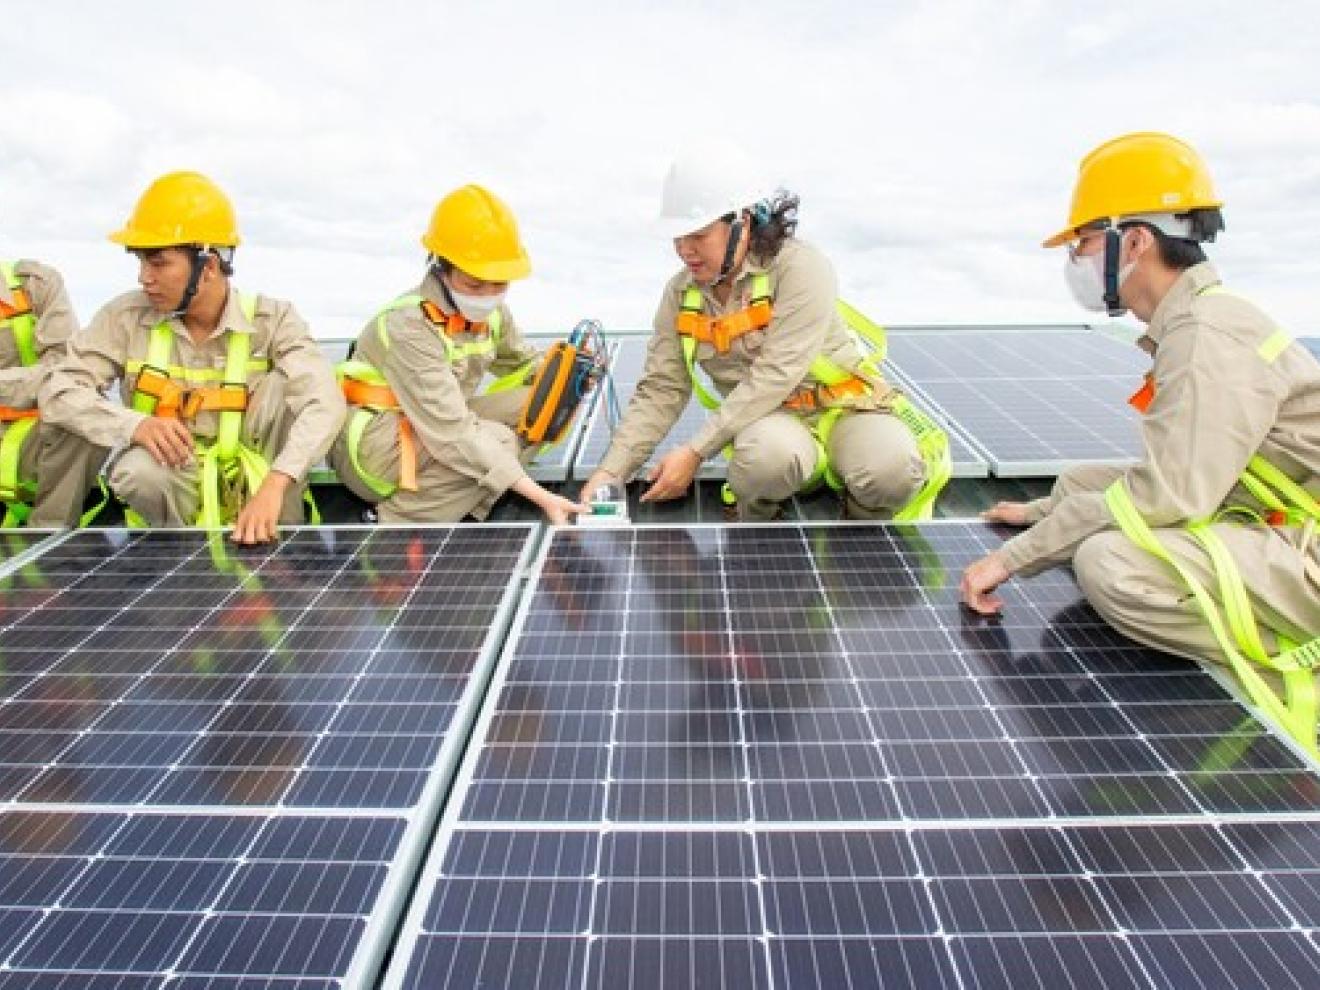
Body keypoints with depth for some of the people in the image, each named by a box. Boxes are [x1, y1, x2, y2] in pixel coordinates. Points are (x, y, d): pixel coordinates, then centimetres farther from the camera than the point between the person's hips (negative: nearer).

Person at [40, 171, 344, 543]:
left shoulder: (271, 319, -11)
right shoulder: (128, 316, -5)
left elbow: (325, 403, -26)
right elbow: (58, 391, -8)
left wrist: (274, 485, -41)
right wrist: (136, 424, -30)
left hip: (251, 482, 0)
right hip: (172, 477, 0)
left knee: (283, 385, -22)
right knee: (141, 472, -34)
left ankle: (277, 531, -15)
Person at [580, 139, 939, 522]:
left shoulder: (800, 267, -14)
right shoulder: (681, 293, 2)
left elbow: (774, 376, -23)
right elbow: (661, 390, 1)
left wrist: (696, 452, -26)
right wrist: (612, 470, -12)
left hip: (840, 406, -1)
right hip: (765, 419, 2)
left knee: (892, 471, -34)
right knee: (767, 455, -36)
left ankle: (857, 524, 2)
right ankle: (754, 527, -3)